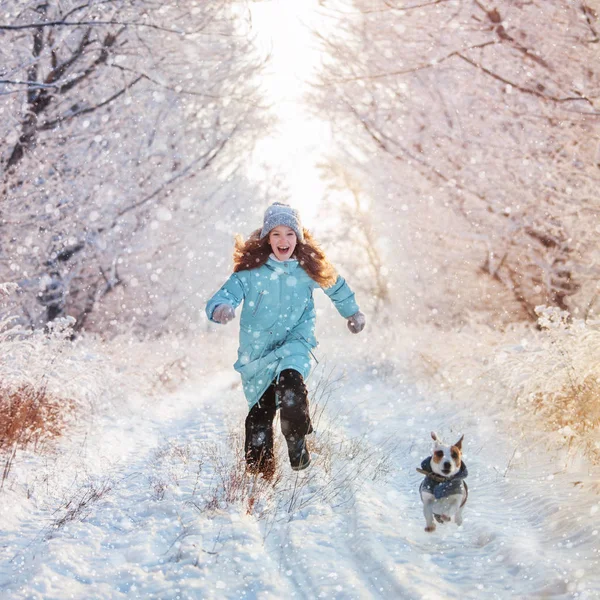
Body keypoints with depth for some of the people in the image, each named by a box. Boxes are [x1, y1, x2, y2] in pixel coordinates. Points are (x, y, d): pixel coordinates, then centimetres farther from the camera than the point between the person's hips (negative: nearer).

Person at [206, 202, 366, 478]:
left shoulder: (308, 269, -5)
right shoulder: (251, 271, -11)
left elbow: (336, 286, 15)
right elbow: (225, 295, -21)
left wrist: (353, 312, 30)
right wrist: (220, 308, -46)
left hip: (295, 343, -1)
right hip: (257, 350, 1)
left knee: (291, 382, -33)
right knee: (259, 414, 9)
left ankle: (297, 443, -14)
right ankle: (259, 474, 29)